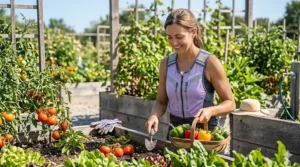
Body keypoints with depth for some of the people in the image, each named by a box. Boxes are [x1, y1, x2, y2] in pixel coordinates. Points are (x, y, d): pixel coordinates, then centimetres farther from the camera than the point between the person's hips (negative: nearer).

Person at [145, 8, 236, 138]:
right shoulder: (166, 64, -1)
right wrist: (154, 116, -12)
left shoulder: (210, 63, -13)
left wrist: (211, 111, -26)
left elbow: (230, 103, -8)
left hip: (204, 130, -4)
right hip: (175, 130, 4)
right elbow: (161, 101, 8)